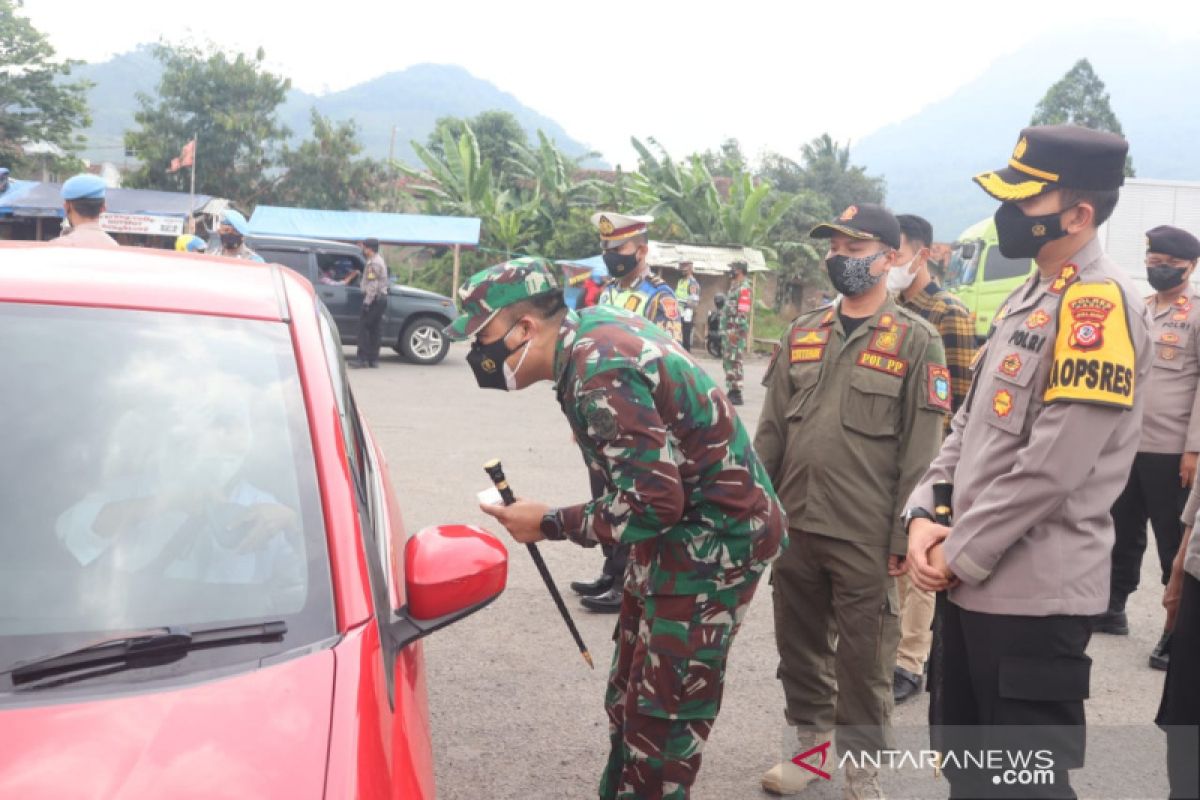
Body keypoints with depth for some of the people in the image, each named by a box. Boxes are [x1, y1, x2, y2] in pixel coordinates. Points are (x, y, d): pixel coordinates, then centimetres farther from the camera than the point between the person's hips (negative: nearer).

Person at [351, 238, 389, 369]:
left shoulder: (373, 263, -13)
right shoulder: (380, 261, 19)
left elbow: (373, 285, -20)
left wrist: (367, 302, -22)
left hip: (374, 299, -10)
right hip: (381, 298, 10)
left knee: (363, 326, -9)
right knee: (375, 329, 8)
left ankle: (362, 358, -12)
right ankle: (373, 359, 9)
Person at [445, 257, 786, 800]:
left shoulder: (601, 375, -27)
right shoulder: (597, 325, 2)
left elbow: (654, 504, -28)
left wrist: (550, 524, -17)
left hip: (711, 542, -10)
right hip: (683, 525, 10)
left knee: (663, 713, -1)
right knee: (632, 690, 19)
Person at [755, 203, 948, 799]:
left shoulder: (915, 340, -5)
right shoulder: (803, 332, 9)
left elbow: (921, 449, -8)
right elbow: (771, 427, 11)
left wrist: (902, 536, -11)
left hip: (865, 536, -4)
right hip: (794, 525, 5)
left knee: (862, 659, 6)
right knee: (799, 645, 15)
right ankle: (810, 742, 34)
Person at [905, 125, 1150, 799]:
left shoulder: (1100, 306, -18)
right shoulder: (1027, 299, 13)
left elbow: (1052, 466, -23)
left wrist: (960, 554, -14)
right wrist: (924, 515, 0)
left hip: (1034, 593, -9)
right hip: (975, 581, 9)